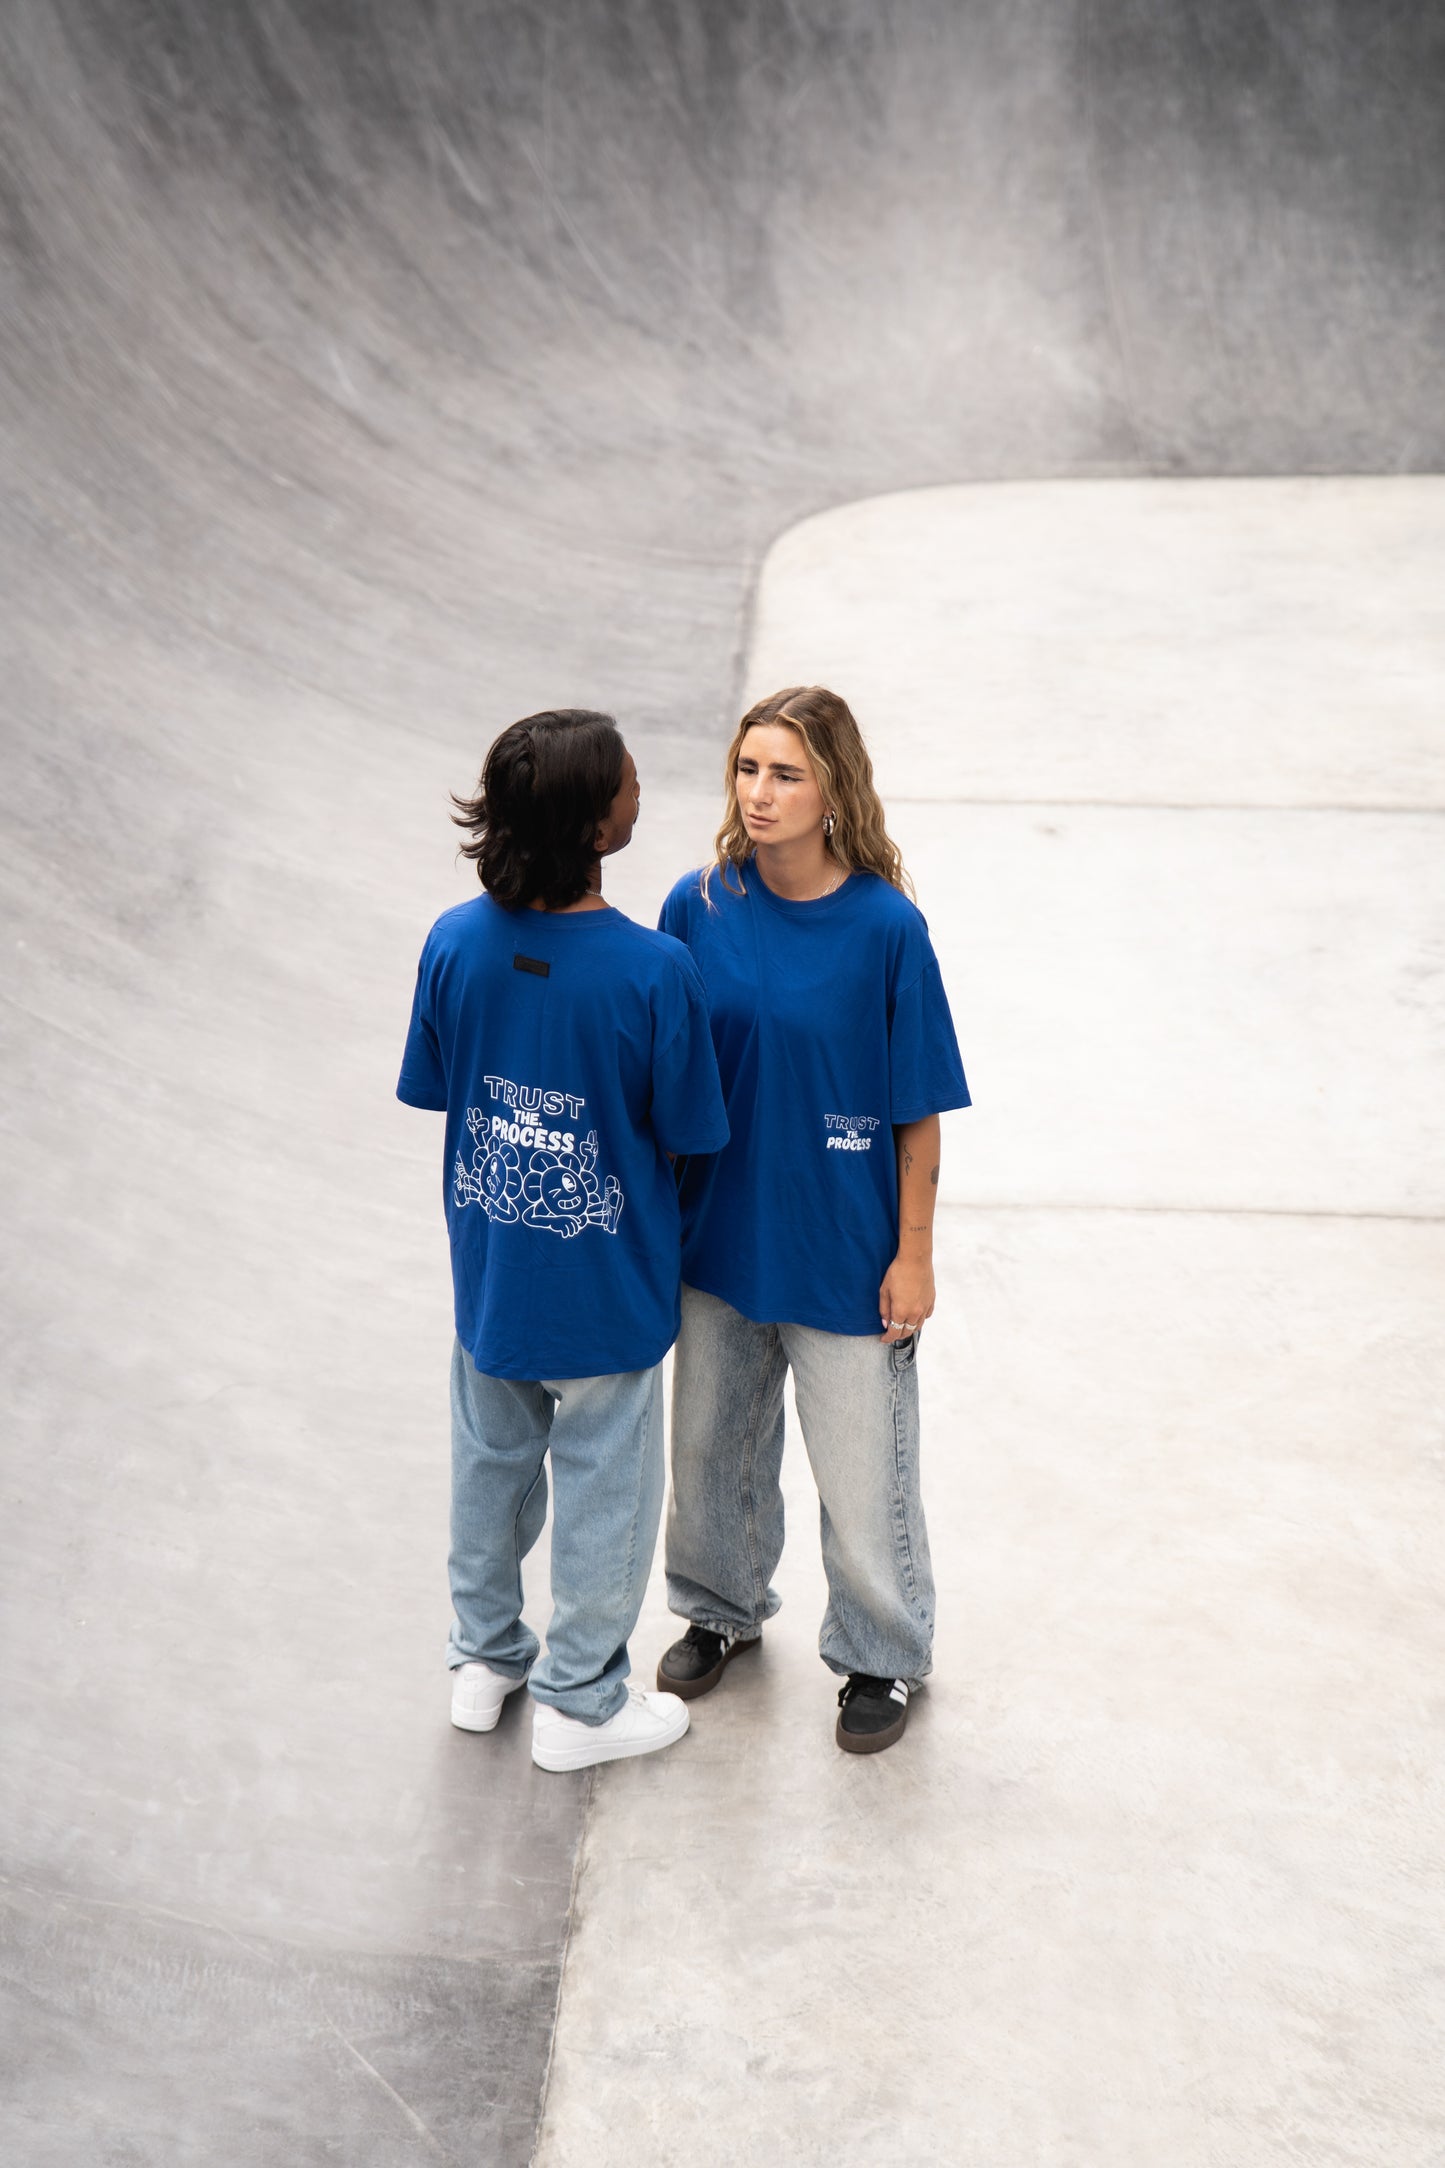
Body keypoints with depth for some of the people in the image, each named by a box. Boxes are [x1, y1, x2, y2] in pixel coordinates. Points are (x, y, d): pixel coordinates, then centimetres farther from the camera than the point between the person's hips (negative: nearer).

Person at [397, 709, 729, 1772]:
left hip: (487, 1272, 4)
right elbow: (686, 1133, -16)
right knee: (603, 1487, 16)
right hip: (605, 1284, -4)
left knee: (491, 1463, 25)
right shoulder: (653, 968, -27)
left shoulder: (453, 943, -15)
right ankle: (580, 1702, 31)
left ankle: (485, 1659, 43)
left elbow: (432, 1090, -2)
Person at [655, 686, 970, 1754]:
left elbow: (920, 1110, -10)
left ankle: (883, 1655, 35)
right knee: (714, 1443, 21)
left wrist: (913, 1253, -7)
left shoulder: (887, 926, -17)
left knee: (861, 1467, 10)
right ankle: (724, 1608, 48)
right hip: (719, 1233, 4)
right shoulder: (700, 905, -8)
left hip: (846, 1248, -3)